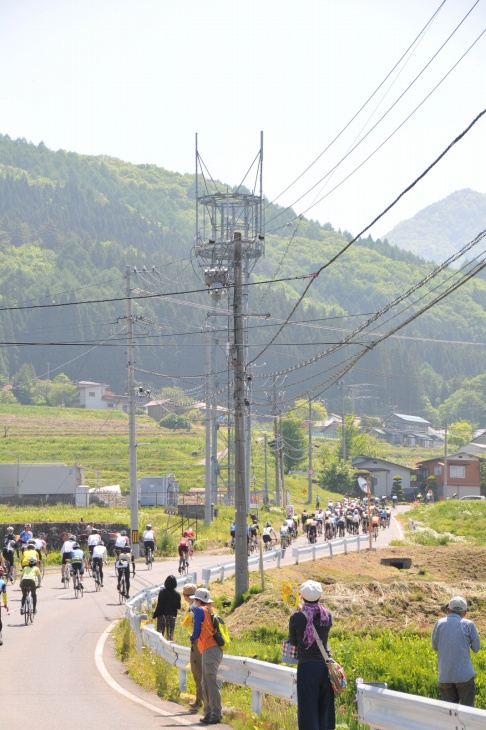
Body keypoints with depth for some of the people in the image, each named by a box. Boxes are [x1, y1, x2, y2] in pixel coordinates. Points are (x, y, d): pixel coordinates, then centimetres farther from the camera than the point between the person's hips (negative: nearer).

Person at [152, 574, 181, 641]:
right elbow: (178, 607, 2)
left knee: (160, 635, 6)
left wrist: (154, 615, -7)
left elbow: (159, 605, -12)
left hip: (162, 615, -2)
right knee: (170, 635, 9)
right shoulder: (177, 594, -5)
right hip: (172, 616, 2)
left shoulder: (162, 592, -11)